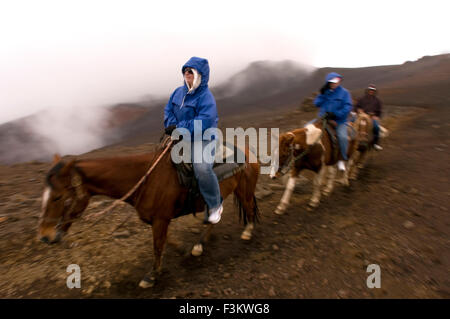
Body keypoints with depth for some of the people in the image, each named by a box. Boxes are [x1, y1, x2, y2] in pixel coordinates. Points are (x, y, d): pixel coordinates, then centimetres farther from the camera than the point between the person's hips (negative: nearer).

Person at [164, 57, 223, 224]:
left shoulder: (206, 97, -12)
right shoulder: (178, 92, 11)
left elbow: (204, 122, -24)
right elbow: (168, 110, 12)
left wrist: (179, 128, -23)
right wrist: (171, 126, -10)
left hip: (202, 140, -8)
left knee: (202, 169, -30)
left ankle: (215, 206, -8)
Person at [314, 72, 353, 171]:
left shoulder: (344, 92, 1)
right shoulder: (325, 92, 10)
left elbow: (348, 107, -8)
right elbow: (317, 104, 3)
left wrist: (336, 114, -21)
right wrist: (322, 94, -9)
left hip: (339, 120, -3)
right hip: (323, 119, 4)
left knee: (342, 137, -28)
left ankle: (342, 160, -9)